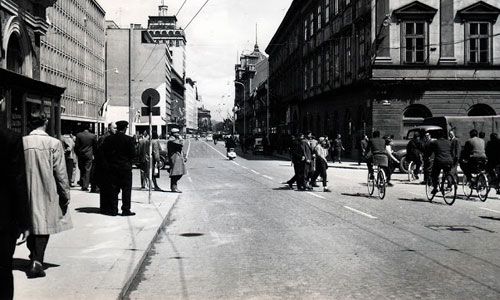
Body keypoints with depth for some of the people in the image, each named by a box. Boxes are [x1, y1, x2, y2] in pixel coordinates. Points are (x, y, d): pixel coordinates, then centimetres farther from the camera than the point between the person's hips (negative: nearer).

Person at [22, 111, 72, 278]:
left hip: (26, 192, 3)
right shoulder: (54, 143, -10)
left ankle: (34, 257, 29)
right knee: (43, 226, 1)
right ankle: (37, 261, -9)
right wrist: (65, 194, 0)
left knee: (31, 224, 17)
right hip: (46, 192, -3)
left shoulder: (22, 142, -2)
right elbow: (60, 172, -8)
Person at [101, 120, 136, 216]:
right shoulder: (129, 139, -10)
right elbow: (133, 154, -10)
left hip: (112, 166, 4)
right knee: (126, 189, 3)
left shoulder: (109, 139, 0)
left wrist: (110, 161, 14)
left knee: (113, 188, 9)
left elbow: (104, 152, 1)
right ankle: (126, 210, 3)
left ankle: (113, 210, 11)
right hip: (125, 166, -3)